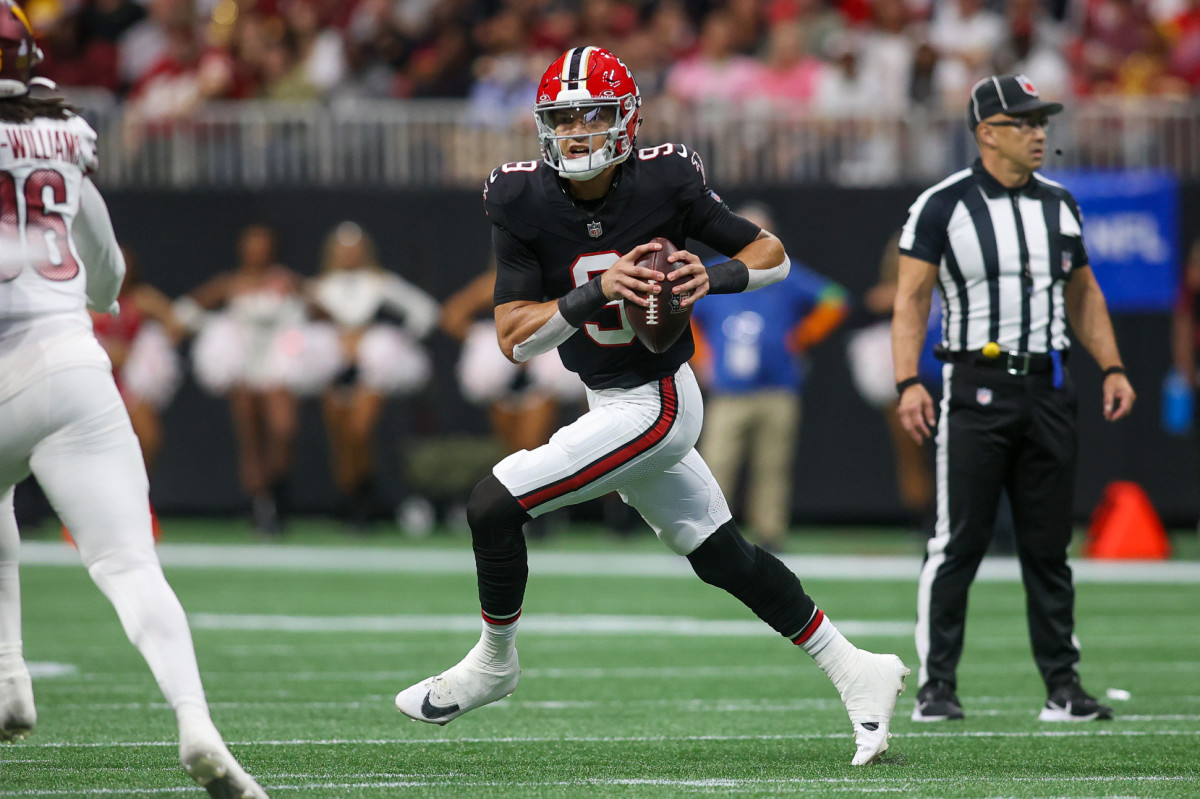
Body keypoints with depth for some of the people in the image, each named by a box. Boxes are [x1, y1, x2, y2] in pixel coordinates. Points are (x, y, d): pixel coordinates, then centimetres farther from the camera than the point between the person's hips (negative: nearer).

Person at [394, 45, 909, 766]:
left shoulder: (666, 183, -15)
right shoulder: (524, 202, -6)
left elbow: (773, 255, -2)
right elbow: (515, 338, -11)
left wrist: (713, 278, -23)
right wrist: (598, 291, -25)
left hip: (655, 403, -6)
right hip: (611, 402, 6)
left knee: (494, 505, -13)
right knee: (725, 558, 15)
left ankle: (494, 663, 10)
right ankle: (856, 672, 27)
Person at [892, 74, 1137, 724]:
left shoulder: (1058, 204, 13)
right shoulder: (943, 206, -3)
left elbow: (1083, 293, 21)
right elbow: (911, 298, -5)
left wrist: (1112, 367, 9)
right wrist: (908, 383, -16)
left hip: (1048, 389, 5)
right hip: (977, 388, -5)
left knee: (1049, 548, 7)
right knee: (959, 543, -6)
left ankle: (1063, 688, 11)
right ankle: (936, 688, -1)